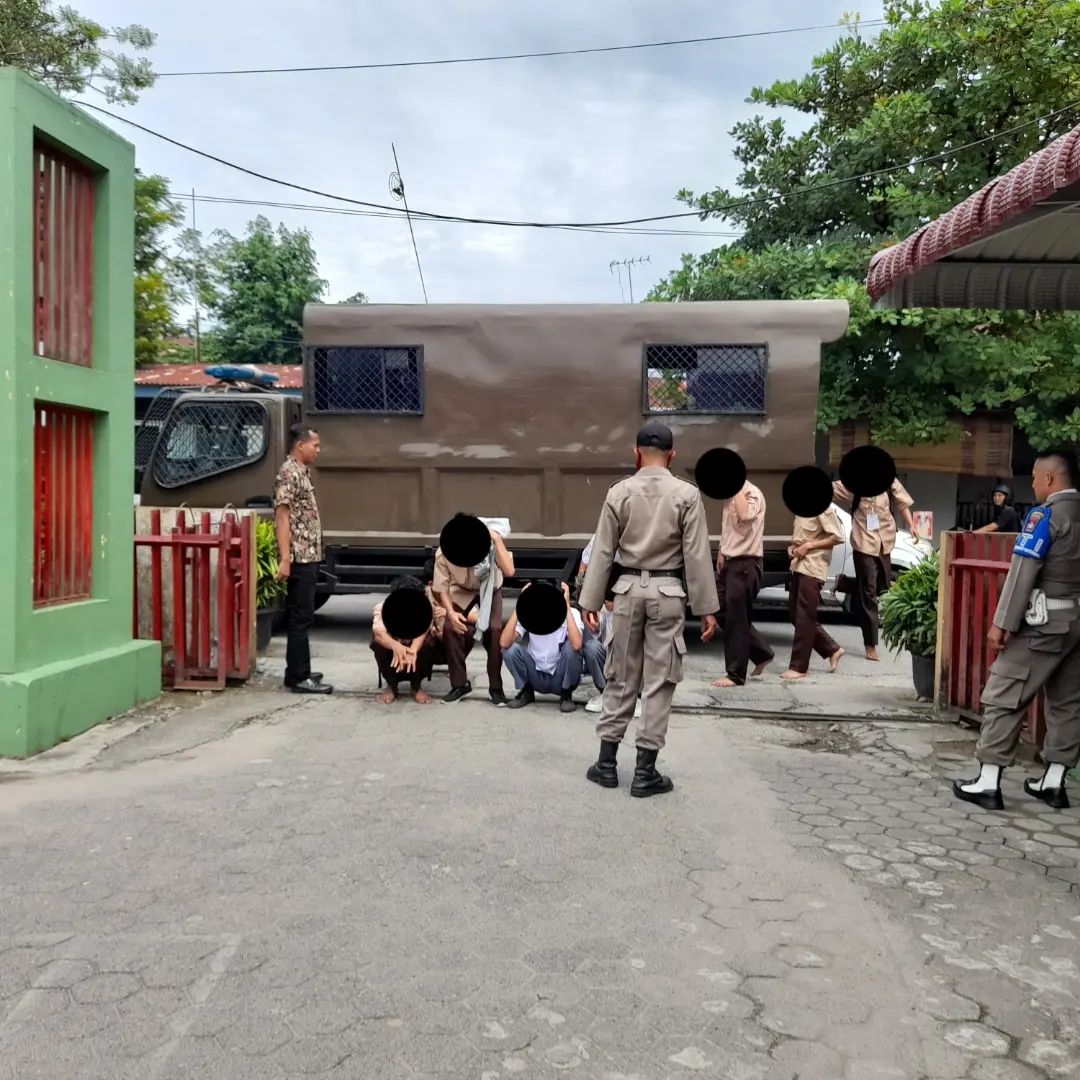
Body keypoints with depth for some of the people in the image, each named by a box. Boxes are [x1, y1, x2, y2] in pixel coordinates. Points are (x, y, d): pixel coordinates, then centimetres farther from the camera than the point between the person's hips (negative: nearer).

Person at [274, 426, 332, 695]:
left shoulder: (302, 472, 16)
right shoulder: (288, 473, -12)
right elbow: (282, 517, -19)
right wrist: (284, 559, -24)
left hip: (308, 557, 10)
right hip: (300, 558, -10)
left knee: (300, 616, 14)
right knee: (301, 618, -7)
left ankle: (298, 672, 21)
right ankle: (299, 678, -3)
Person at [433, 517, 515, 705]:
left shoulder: (490, 543, -33)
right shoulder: (443, 553, -28)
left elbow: (509, 571, -46)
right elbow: (442, 587, -16)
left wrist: (497, 540, -49)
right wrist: (450, 612, -32)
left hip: (489, 590, -1)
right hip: (462, 592, 2)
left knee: (494, 629, -25)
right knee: (450, 628, -21)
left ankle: (496, 687, -8)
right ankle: (459, 684, -1)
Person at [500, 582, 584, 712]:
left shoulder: (571, 613, -16)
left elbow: (576, 645, -38)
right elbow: (504, 643, -26)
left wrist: (567, 605, -34)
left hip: (561, 678, -2)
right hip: (536, 677, 2)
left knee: (570, 647, -30)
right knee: (511, 649, -22)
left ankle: (566, 695, -6)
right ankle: (527, 691, 2)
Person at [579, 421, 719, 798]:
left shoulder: (619, 492, -1)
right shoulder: (686, 494, -6)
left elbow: (603, 551, 0)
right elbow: (697, 555, -7)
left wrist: (590, 601, 6)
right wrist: (707, 608, -2)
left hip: (628, 588, 2)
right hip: (668, 591, -2)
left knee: (620, 677, 13)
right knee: (658, 681, 4)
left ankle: (607, 762, 19)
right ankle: (645, 771, 8)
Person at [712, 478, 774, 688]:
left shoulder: (753, 493, -13)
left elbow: (745, 516, -34)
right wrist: (721, 553, 16)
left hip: (745, 563, -9)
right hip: (730, 562, 9)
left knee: (736, 618, -3)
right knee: (725, 615, 13)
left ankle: (736, 674, 7)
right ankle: (762, 653, 27)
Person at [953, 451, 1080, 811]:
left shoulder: (1045, 515, -11)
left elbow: (1022, 572, -17)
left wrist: (1002, 623, -16)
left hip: (1045, 621, -8)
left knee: (1004, 697, -3)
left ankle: (988, 783, -2)